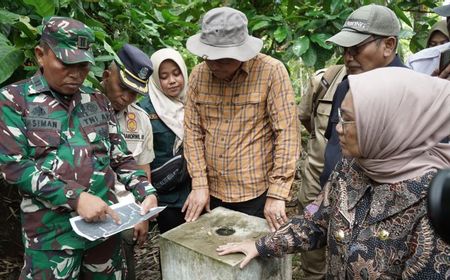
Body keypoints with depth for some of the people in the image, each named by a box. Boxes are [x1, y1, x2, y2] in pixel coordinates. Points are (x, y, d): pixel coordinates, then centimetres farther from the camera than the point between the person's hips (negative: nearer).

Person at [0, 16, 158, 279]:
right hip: (51, 229, -3)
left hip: (105, 219, 4)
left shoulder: (98, 101, 7)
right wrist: (76, 197, -20)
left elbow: (120, 156, 10)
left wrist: (146, 192, -6)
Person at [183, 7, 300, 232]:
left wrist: (277, 193, -15)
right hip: (212, 192, 4)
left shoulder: (271, 72, -13)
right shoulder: (198, 75, -1)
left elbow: (287, 132, -14)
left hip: (257, 194, -4)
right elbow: (193, 131, 3)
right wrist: (199, 184, -2)